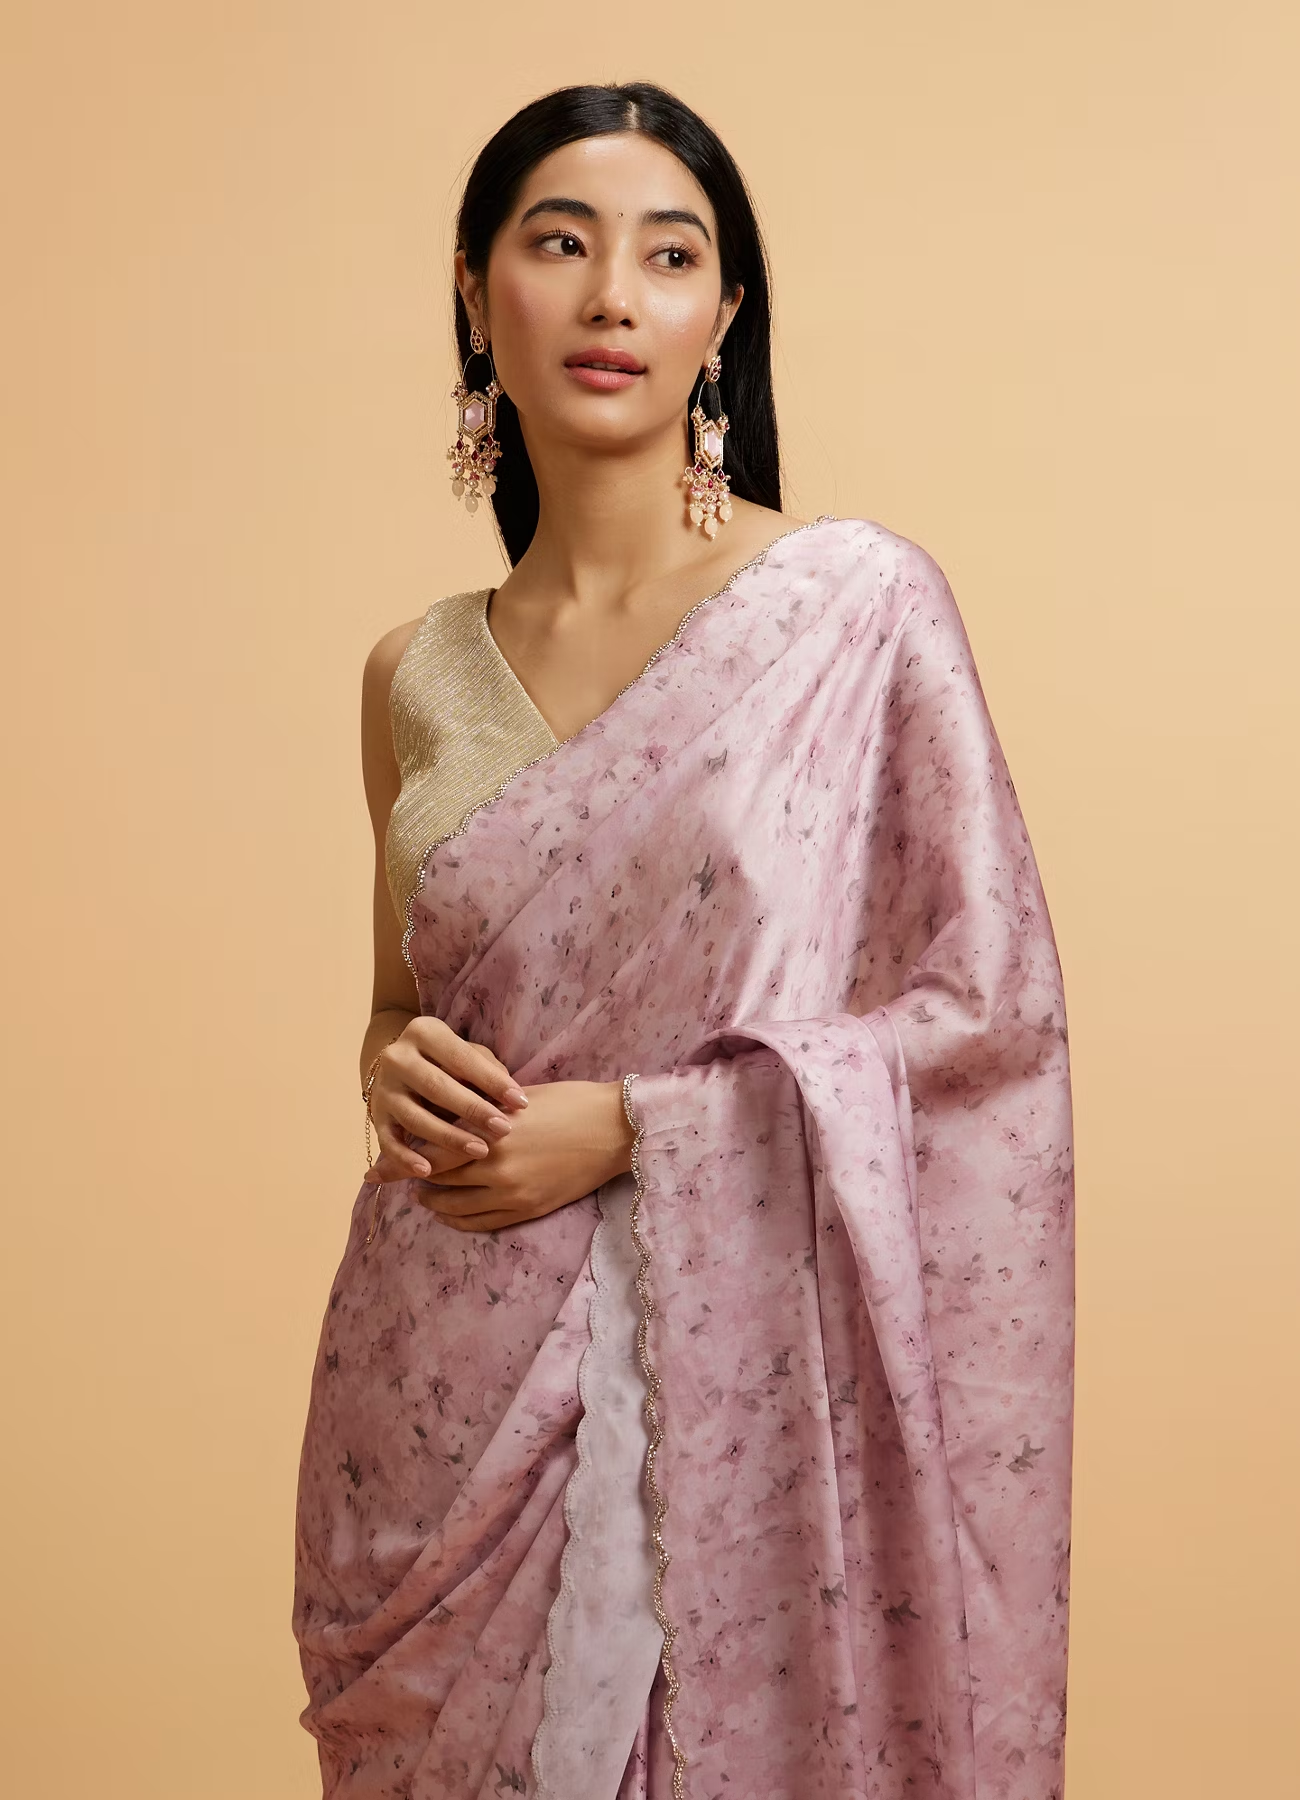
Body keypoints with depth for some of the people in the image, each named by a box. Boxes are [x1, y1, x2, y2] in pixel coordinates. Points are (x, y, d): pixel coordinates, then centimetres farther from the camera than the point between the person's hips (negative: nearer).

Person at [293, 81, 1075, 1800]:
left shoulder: (862, 605, -7)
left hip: (738, 1360, -3)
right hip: (452, 1379, 4)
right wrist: (392, 1067, -5)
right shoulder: (417, 676, 6)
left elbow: (985, 1004, -9)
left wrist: (631, 1127, -14)